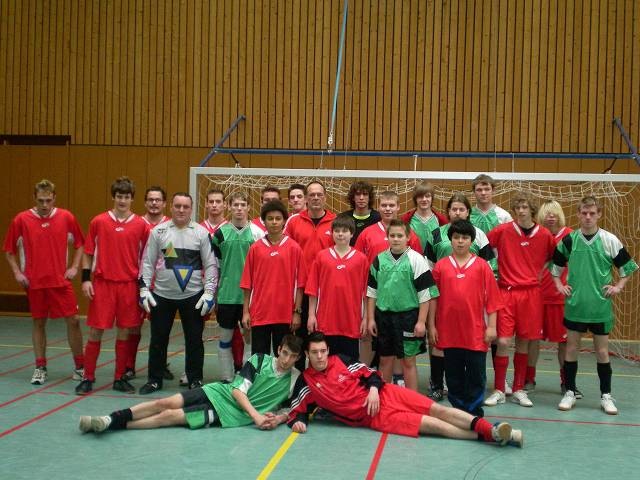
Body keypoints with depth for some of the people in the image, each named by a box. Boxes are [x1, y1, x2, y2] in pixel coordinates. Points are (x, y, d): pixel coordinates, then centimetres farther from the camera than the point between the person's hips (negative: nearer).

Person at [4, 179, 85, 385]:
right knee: (38, 323, 8)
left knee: (72, 320, -1)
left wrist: (74, 267, 0)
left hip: (61, 280, 0)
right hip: (34, 282, 0)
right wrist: (17, 272, -2)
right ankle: (40, 368, 19)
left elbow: (80, 244, 10)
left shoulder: (66, 218, -1)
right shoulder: (21, 220, -3)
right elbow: (9, 250, 7)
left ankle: (79, 366, 12)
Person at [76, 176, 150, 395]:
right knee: (96, 331, 2)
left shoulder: (141, 225, 2)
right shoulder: (98, 222, 1)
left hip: (129, 285, 1)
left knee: (124, 331, 7)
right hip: (102, 284, -1)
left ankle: (120, 378, 18)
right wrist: (85, 279, -2)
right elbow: (88, 253, 6)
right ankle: (88, 378, 14)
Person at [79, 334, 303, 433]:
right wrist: (256, 415, -20)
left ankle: (113, 425, -15)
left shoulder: (295, 380, -1)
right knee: (164, 403, -14)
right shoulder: (259, 360, 0)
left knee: (168, 416, -15)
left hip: (231, 414, -2)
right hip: (220, 392, 2)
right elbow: (238, 390, -5)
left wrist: (279, 418, -17)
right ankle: (110, 418, -9)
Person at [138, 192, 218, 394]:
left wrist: (209, 292, -6)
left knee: (194, 339, 6)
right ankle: (154, 379, 23)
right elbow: (147, 263, 5)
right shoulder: (158, 231, 2)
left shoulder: (201, 232, 0)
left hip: (193, 296, -1)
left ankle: (195, 379, 20)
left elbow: (211, 265, 0)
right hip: (162, 295, 1)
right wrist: (144, 289, -1)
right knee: (158, 339, 9)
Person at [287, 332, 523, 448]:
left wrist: (374, 389, -11)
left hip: (383, 395, 3)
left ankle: (490, 428, -19)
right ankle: (489, 436, -19)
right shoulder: (305, 382, -3)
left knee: (437, 410, -13)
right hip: (372, 417, -3)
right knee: (430, 424, -15)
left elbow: (369, 373, 9)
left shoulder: (340, 361, 4)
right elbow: (298, 409, 3)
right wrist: (298, 421, -20)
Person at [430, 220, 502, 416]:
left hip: (475, 332, -1)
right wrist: (432, 326, 3)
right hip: (449, 332, 2)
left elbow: (491, 298, 0)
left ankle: (474, 414, 17)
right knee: (454, 376, 12)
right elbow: (434, 297, 5)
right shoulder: (441, 266, 3)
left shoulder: (482, 266, -1)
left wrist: (491, 326, -4)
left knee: (476, 376, 6)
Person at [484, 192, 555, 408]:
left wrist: (538, 274, 9)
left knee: (523, 342, 7)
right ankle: (499, 391, 6)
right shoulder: (503, 230, -3)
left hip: (531, 292, 2)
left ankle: (519, 390, 19)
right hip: (506, 291, -2)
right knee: (503, 342, -7)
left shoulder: (544, 235, 2)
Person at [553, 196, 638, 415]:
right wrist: (560, 286, 3)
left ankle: (606, 395, 18)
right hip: (575, 304, 1)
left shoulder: (610, 240, -3)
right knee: (571, 348, 6)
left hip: (601, 305, -1)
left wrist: (618, 286, -3)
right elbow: (555, 265, 14)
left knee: (602, 351, 6)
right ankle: (570, 392, 17)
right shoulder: (568, 240, -1)